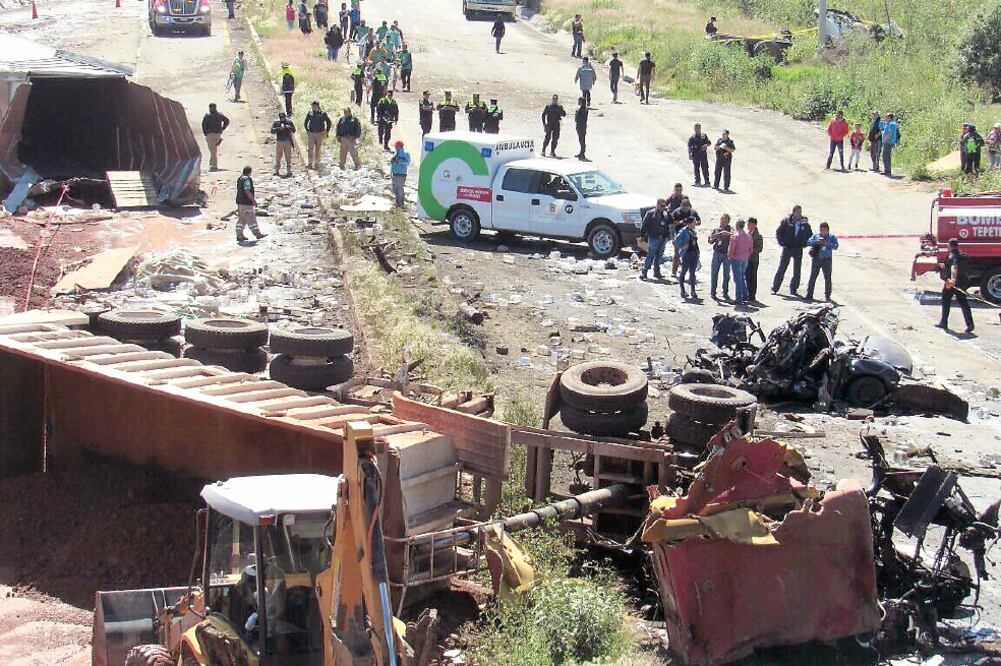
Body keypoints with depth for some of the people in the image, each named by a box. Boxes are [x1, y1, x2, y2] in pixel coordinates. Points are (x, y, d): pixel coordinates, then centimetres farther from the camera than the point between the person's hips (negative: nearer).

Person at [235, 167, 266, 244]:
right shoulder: (247, 179, -16)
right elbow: (247, 191, -21)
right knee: (251, 219, -2)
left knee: (241, 219, 11)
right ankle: (257, 234, 6)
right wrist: (253, 200, -16)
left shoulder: (239, 179, 14)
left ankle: (239, 236, 10)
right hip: (246, 203, -10)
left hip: (240, 202, 10)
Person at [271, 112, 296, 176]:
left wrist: (289, 127, -14)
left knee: (288, 157, 1)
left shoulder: (289, 122, 4)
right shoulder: (276, 123, 1)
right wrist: (279, 128, -21)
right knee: (278, 157, 4)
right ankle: (276, 171, 13)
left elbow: (294, 130, 5)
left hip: (287, 142, 0)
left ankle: (289, 171, 7)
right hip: (279, 142, 0)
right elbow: (272, 131, -9)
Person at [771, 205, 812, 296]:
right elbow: (778, 232, 1)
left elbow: (810, 234, 15)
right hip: (787, 248, -3)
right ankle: (774, 288, 3)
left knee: (797, 271, 5)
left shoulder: (805, 223, 2)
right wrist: (782, 243, -6)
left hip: (798, 250, 3)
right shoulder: (786, 221, -6)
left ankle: (793, 289, 14)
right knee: (781, 269, -3)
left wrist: (804, 244, 4)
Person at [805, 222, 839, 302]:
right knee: (812, 276, 2)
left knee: (827, 278, 2)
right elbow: (809, 242, 0)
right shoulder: (816, 235, 10)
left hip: (827, 260, -1)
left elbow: (835, 246, -8)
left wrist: (827, 244, -22)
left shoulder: (832, 237, 4)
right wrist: (816, 242, -17)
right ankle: (809, 294, 7)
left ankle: (827, 296, 10)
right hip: (816, 258, 1)